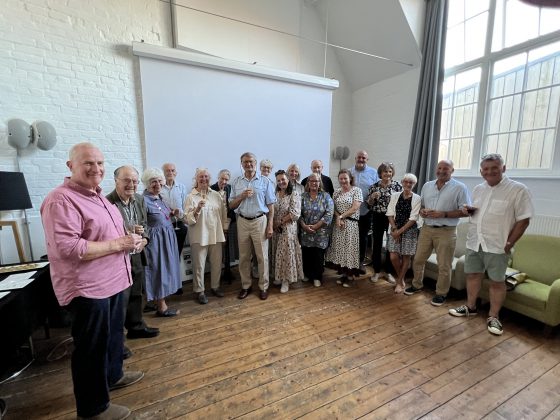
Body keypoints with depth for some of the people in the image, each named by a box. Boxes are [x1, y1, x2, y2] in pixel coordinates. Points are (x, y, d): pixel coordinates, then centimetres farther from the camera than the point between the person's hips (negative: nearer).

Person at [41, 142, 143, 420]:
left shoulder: (96, 196, 12)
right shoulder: (61, 200, -19)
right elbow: (67, 248, -28)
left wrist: (129, 239, 2)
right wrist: (118, 244, -24)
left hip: (111, 281, 9)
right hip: (86, 289, -9)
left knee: (113, 335, 25)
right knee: (91, 347, 8)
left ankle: (113, 375, 47)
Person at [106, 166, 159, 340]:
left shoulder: (140, 199, 5)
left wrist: (144, 239, -5)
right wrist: (130, 232, -27)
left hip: (136, 256, 7)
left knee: (136, 295, 21)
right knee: (119, 299, 5)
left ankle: (136, 327, 40)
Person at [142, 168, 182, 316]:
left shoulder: (159, 198, 9)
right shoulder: (144, 200, -17)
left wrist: (172, 214, 5)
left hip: (167, 239, 9)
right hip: (156, 240, -9)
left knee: (165, 270, 16)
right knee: (159, 271, 1)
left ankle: (159, 301, 32)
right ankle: (162, 307, 15)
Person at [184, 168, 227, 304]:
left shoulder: (216, 195, 6)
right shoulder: (191, 197, -5)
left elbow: (224, 214, 11)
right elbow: (188, 219, -12)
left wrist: (224, 229, 9)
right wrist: (197, 209, -27)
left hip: (216, 235, 4)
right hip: (199, 236, -3)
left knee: (217, 263, 13)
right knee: (199, 265, 5)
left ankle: (215, 286, 31)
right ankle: (199, 291, 22)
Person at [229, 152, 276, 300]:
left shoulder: (265, 181, -1)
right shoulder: (236, 182, 7)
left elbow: (270, 205, -1)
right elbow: (231, 205, 8)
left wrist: (270, 226, -6)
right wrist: (242, 196, -11)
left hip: (260, 221, -2)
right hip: (242, 222, 3)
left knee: (262, 256, 4)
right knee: (244, 257, 11)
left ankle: (264, 287, 19)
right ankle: (246, 286, 26)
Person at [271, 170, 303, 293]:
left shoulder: (294, 195, -8)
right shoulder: (274, 194, 7)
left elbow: (295, 213, -16)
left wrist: (280, 222, -13)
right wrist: (273, 224, -7)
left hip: (288, 228, -5)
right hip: (275, 228, 5)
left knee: (286, 253, 0)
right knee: (277, 254, 11)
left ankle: (286, 280, 12)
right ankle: (279, 276, 25)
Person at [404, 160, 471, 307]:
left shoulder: (460, 187, -6)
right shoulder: (427, 186, 10)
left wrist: (443, 214, -20)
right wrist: (422, 211, -5)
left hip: (446, 231, -4)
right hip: (426, 229, 5)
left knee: (444, 266, 5)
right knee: (418, 260, 12)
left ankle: (441, 293, 23)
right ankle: (417, 285, 31)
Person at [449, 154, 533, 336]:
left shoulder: (518, 189, -9)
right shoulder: (478, 189, 9)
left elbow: (523, 220, -10)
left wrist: (509, 243, -13)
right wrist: (468, 211, -2)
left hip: (497, 245, -5)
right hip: (474, 242, 5)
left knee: (497, 281, 6)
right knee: (473, 274, 14)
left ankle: (493, 317, 20)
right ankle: (470, 307, 30)